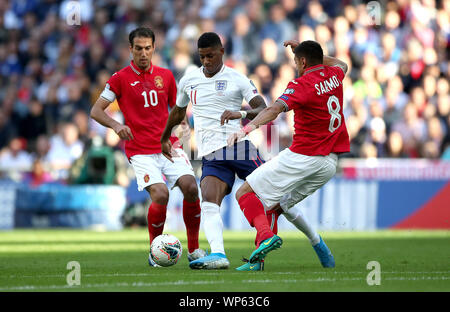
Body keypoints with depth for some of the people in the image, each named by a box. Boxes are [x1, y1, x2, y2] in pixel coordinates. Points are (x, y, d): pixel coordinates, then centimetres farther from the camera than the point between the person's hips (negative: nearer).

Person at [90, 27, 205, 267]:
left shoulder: (165, 76, 12)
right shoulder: (120, 78, 1)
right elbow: (95, 111, 0)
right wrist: (116, 125, -18)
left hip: (169, 146, 4)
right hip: (141, 152, -3)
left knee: (190, 187, -18)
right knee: (160, 195, -24)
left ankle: (193, 250, -2)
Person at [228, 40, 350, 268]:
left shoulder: (301, 85, -11)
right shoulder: (334, 76, 10)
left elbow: (275, 109, -29)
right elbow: (341, 65, 37)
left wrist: (247, 128, -42)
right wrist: (302, 49, 40)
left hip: (302, 156, -8)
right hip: (330, 162, 8)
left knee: (245, 193, -7)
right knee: (275, 206, 19)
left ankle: (266, 235, -30)